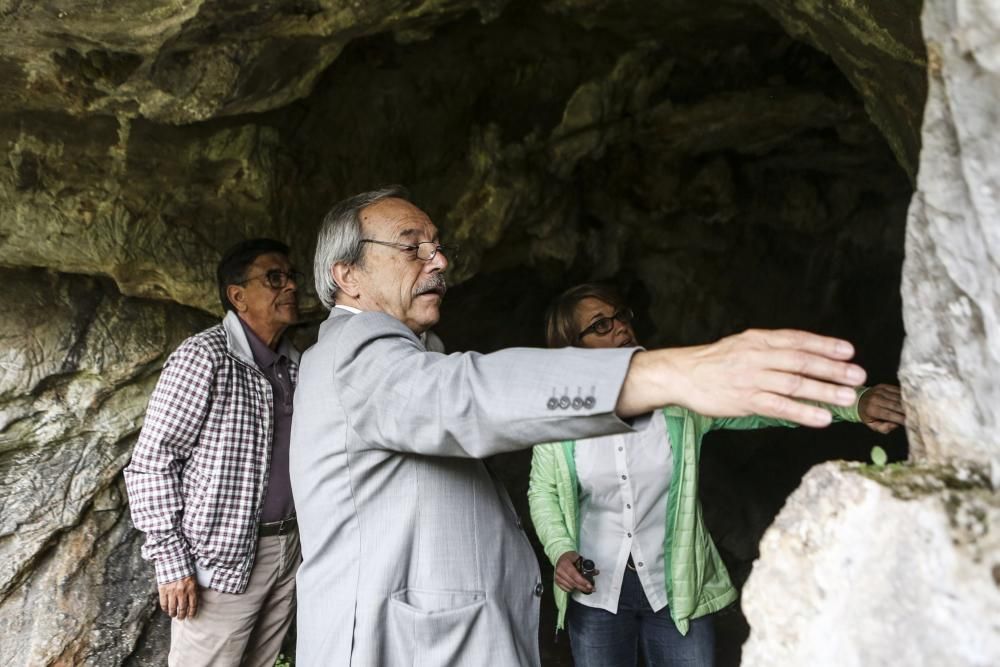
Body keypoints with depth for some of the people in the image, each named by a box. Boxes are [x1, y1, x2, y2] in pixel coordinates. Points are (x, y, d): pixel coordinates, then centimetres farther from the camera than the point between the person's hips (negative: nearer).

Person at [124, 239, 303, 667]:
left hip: (288, 551, 6)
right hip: (222, 561, -6)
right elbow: (151, 462, -12)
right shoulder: (204, 357, -12)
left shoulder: (294, 364, 9)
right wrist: (172, 562, -14)